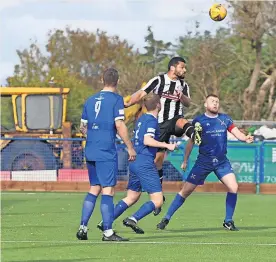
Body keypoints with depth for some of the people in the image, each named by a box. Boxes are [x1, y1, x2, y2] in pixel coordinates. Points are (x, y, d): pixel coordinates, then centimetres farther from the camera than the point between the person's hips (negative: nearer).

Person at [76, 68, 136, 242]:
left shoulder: (90, 100, 13)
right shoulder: (116, 99, -6)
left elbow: (83, 127, 17)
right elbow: (119, 125, -14)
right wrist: (130, 147, -7)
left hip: (90, 152, 6)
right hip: (107, 152, -6)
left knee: (94, 189, 15)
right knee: (108, 190, -4)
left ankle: (83, 228, 10)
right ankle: (108, 232, -6)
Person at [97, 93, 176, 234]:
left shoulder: (141, 119, 16)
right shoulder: (152, 120, -10)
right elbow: (147, 140, -22)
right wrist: (167, 145, -20)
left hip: (134, 162, 9)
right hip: (145, 163, -9)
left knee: (131, 198, 18)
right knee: (157, 200, -7)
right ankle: (133, 219, -20)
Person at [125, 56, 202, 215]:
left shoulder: (183, 85, 10)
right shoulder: (158, 81, -2)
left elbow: (188, 103, 2)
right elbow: (142, 94, -8)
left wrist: (182, 97, -21)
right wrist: (129, 104, -25)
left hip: (175, 119, 1)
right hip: (161, 123, -1)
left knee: (182, 122, -36)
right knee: (158, 157, 0)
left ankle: (195, 135, -70)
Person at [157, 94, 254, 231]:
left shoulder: (225, 119, 7)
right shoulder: (198, 121, -1)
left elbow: (237, 133, 2)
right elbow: (191, 141, 5)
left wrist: (246, 138, -20)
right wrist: (185, 161, 7)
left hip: (222, 161, 2)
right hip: (203, 161, -2)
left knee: (233, 187, -15)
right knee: (186, 190, -3)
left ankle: (228, 221, 1)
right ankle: (166, 218, 8)